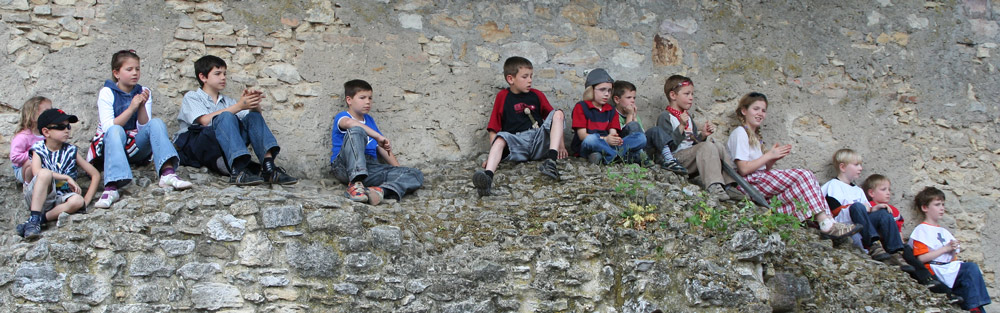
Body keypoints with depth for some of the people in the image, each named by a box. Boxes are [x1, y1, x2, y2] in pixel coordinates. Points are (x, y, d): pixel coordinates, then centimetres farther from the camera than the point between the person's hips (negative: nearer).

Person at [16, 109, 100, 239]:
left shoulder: (71, 151, 10)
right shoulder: (39, 150, 3)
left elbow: (95, 174, 10)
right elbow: (37, 172, -19)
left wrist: (86, 201, -2)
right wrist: (67, 178, -22)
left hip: (60, 199, 2)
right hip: (37, 198, -2)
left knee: (77, 201, -32)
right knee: (45, 173, -32)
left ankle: (41, 219, -27)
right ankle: (34, 218, -37)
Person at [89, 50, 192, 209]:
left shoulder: (143, 92, 8)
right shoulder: (107, 93, -3)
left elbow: (144, 127, -1)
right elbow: (108, 127, -16)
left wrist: (142, 106, -16)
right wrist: (131, 108, -23)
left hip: (135, 148, 3)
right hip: (111, 144, -3)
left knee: (156, 123, -22)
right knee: (115, 131, -36)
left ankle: (167, 173, -45)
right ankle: (111, 188, -56)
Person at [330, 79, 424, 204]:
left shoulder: (369, 120, 30)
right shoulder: (342, 116, 7)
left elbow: (383, 149, 29)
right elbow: (349, 122, -21)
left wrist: (399, 170, 15)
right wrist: (379, 137, -27)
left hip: (370, 168, 6)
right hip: (345, 166, -6)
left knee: (416, 175, -12)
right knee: (356, 131, -33)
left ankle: (381, 190, -42)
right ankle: (355, 184, -46)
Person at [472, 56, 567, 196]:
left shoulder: (537, 95, 18)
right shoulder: (502, 97, 11)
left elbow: (555, 119, 21)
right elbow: (494, 130, 6)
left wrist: (561, 144, 7)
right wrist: (492, 155, -8)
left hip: (539, 141, 2)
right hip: (515, 142, -2)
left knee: (558, 113, -16)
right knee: (501, 138, -34)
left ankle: (551, 161, -35)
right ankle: (488, 176, -62)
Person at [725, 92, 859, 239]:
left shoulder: (754, 136, 29)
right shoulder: (739, 133, -1)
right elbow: (743, 169, -14)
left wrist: (773, 159, 0)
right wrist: (769, 155, -8)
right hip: (749, 182, -9)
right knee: (802, 176, -21)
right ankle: (826, 224, -28)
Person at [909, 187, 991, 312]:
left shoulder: (944, 231, 25)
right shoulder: (921, 230, 0)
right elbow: (921, 258, -13)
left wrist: (954, 252, 0)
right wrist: (946, 248, -11)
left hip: (949, 267, 8)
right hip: (935, 270, -8)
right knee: (972, 268, -23)